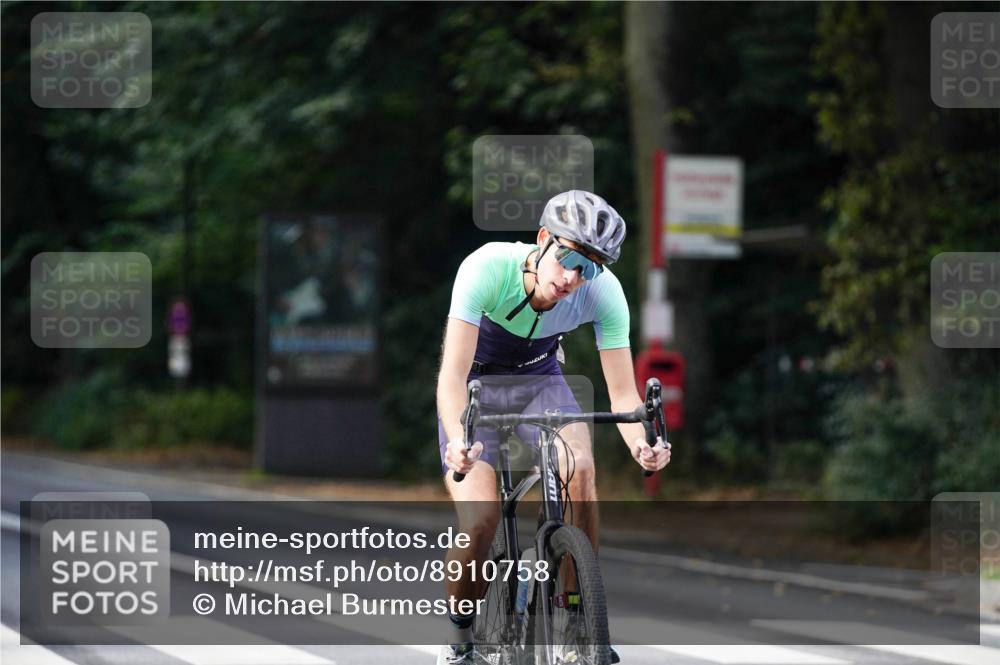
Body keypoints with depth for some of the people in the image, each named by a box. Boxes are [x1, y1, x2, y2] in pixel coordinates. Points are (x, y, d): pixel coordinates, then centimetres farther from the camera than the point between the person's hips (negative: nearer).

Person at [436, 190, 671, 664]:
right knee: (479, 522, -21)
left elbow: (622, 393, -25)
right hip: (476, 383, -2)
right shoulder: (488, 268, -34)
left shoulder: (604, 292, -26)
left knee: (580, 468, -29)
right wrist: (457, 441, -57)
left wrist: (641, 444, -47)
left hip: (538, 377, 2)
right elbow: (453, 374, -38)